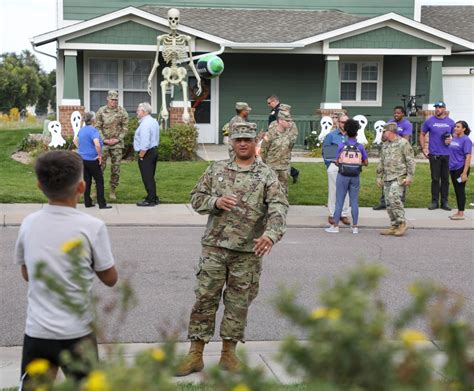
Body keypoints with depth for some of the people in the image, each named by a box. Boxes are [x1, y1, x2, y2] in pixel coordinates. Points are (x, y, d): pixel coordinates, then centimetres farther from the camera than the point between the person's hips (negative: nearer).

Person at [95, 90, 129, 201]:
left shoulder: (122, 111, 0)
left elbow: (125, 127, 2)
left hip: (117, 143, 1)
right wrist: (104, 140, -9)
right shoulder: (101, 111, -1)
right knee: (100, 167, 0)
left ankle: (113, 191, 12)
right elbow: (98, 127, 0)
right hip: (104, 143, -1)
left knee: (116, 168, 3)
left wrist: (118, 139, -8)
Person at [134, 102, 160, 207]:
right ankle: (153, 198, 23)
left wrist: (141, 156, -17)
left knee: (147, 178, -3)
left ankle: (150, 200, 1)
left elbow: (144, 144, -26)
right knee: (151, 177, 17)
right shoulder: (153, 121, 12)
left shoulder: (145, 124, -20)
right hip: (154, 150, 10)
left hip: (146, 153, -10)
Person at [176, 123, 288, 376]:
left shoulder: (266, 175, 0)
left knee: (238, 303, 8)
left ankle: (228, 353, 21)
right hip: (214, 246, 1)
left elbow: (279, 207, -13)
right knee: (205, 298, 2)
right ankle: (195, 354, 11)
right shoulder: (216, 170, 8)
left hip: (248, 251, -1)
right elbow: (196, 198, 10)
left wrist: (271, 233, -31)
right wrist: (215, 201, -11)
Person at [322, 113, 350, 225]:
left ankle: (344, 214, 11)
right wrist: (328, 165, -3)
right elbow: (325, 151, 5)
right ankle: (332, 214, 9)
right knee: (333, 191, 1)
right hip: (334, 165, -2)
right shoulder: (331, 135, 3)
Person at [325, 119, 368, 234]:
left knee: (339, 201, 3)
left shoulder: (342, 146, -6)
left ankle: (335, 226, 4)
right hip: (355, 177, 1)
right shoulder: (360, 147, -2)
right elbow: (366, 162, 3)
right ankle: (355, 227, 8)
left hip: (343, 176, -1)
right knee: (354, 202, 6)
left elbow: (338, 162, -2)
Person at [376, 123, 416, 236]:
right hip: (387, 178, 8)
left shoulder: (403, 143, -6)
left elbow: (410, 161, -9)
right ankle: (394, 226, 13)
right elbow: (381, 162, 23)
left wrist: (409, 176, -14)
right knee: (389, 202, 5)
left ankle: (402, 223, -10)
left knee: (394, 198, -21)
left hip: (399, 178, -8)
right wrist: (379, 177, 19)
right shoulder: (385, 145, 17)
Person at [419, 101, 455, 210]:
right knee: (435, 179, 1)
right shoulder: (429, 121, 2)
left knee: (445, 179, 6)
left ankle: (444, 202, 13)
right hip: (434, 154, -2)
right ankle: (434, 201, 9)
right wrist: (423, 149, 2)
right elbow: (422, 134, 9)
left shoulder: (450, 122, 6)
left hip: (447, 155, 2)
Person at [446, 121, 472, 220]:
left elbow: (468, 157, -17)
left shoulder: (466, 140, -13)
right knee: (456, 190, 13)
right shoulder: (454, 139, 10)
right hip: (453, 168, 8)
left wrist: (464, 173, -21)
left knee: (460, 190, -3)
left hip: (461, 169, -8)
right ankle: (459, 212, 21)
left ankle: (461, 213, 4)